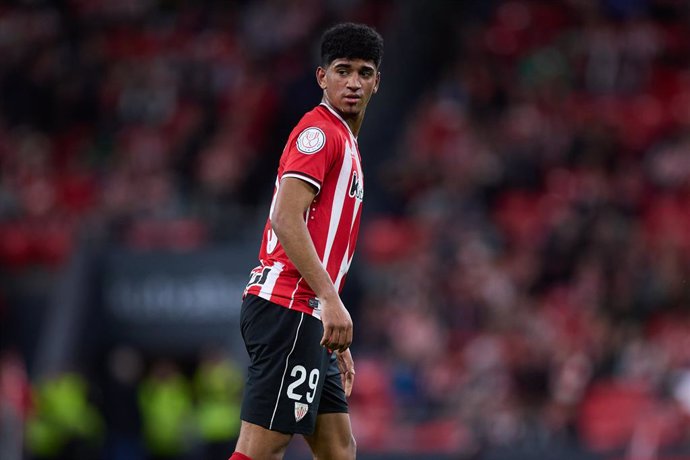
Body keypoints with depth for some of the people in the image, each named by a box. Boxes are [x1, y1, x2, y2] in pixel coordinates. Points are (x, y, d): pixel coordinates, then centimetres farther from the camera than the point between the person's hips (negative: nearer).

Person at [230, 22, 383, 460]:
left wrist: (337, 342, 24)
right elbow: (285, 219, -19)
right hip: (290, 310, -10)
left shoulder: (345, 142, 23)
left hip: (308, 319, 10)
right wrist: (332, 301, -25)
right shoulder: (319, 130, -7)